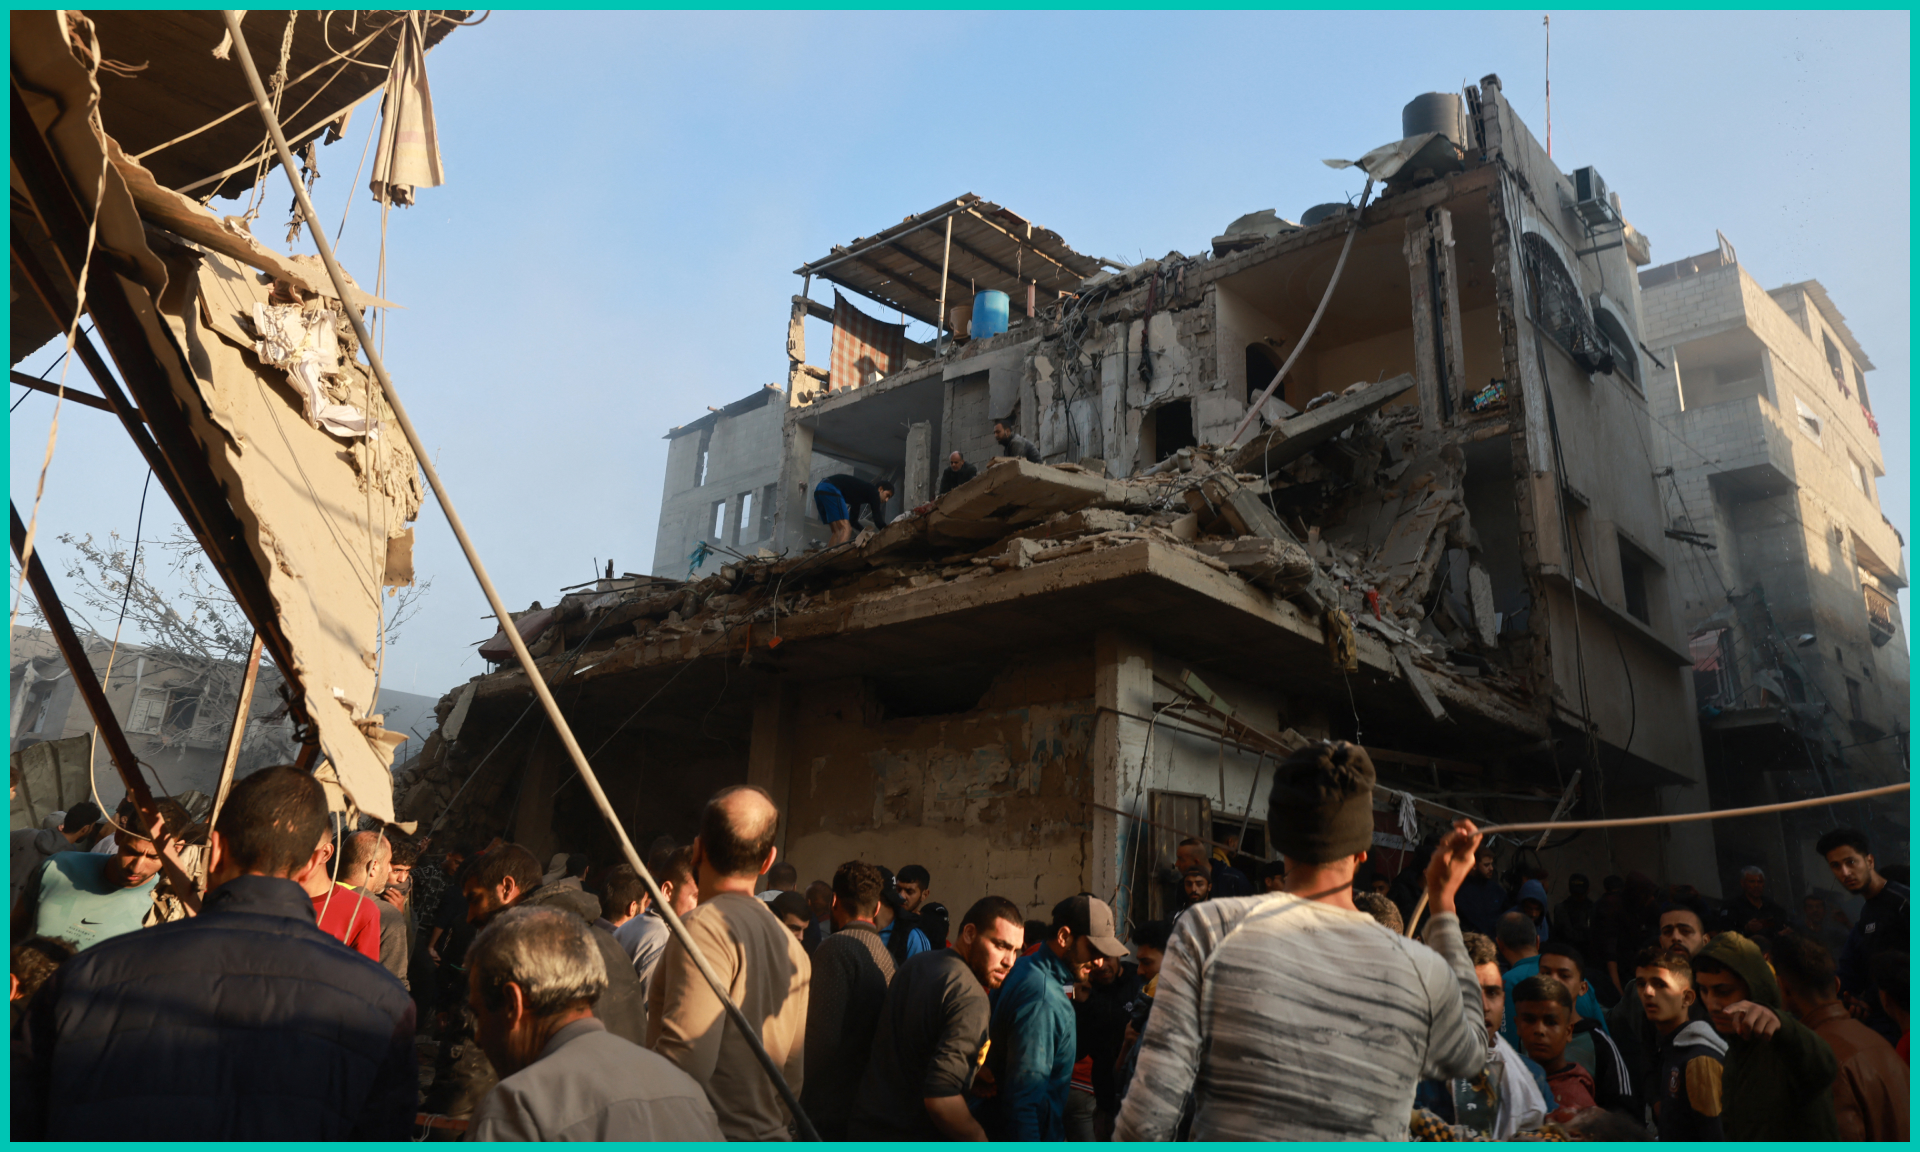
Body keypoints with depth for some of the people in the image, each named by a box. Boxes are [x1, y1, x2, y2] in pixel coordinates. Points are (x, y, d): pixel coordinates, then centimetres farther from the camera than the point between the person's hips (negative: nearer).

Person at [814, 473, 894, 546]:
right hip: (830, 489, -9)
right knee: (846, 529, -14)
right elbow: (878, 518, 0)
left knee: (838, 532, 10)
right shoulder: (873, 491, 7)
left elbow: (852, 520, 33)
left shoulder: (861, 493, 30)